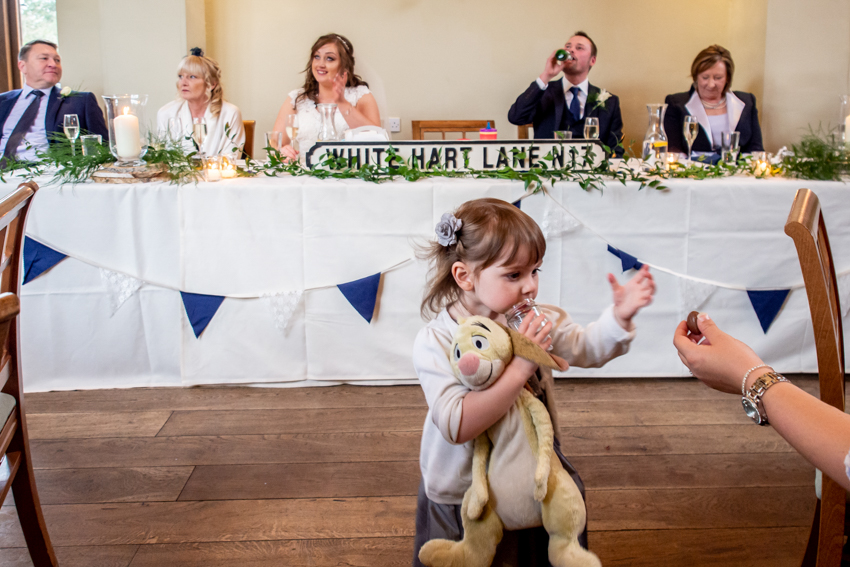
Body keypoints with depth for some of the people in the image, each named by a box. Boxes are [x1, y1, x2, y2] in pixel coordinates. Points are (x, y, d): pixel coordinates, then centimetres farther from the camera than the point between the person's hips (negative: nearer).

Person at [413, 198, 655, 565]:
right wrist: (519, 369, -36)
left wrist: (620, 315, -12)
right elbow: (456, 427, -34)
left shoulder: (534, 320, -6)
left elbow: (586, 348, 7)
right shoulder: (436, 342, -24)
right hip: (465, 498, -5)